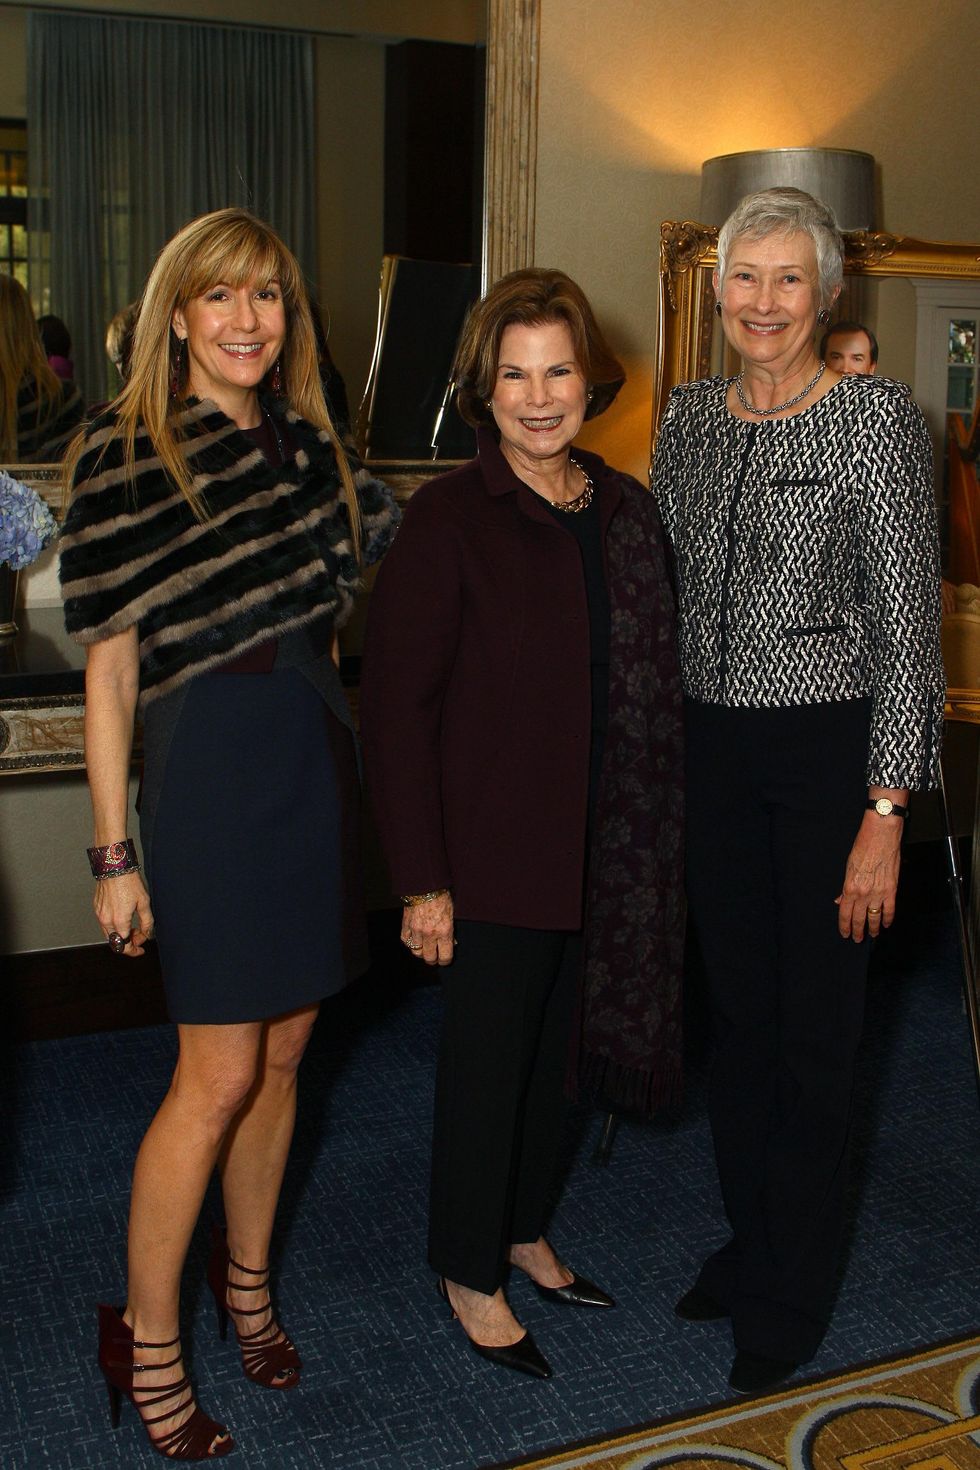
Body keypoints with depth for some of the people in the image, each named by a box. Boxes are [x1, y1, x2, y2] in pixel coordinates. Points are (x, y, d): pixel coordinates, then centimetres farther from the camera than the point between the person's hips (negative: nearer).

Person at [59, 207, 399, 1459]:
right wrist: (113, 853, -9)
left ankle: (247, 1281, 34)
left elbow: (392, 549, 18)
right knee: (219, 1075, -2)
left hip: (316, 756, 6)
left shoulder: (305, 442, 9)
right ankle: (144, 1340, 18)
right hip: (209, 761, -6)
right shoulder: (124, 454, -8)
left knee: (282, 1052, 14)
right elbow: (110, 666, -9)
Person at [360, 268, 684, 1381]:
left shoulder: (624, 509, 5)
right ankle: (471, 1272, 28)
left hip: (598, 846, 6)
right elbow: (394, 704, -15)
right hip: (492, 849, -6)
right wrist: (422, 879, -17)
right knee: (488, 1055, 7)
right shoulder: (448, 519, -13)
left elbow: (649, 678, 10)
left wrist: (649, 843, 6)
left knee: (554, 1041, 19)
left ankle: (523, 1229, 40)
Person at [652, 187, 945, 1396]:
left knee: (814, 1027, 5)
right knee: (736, 1009, 15)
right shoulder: (688, 416, 7)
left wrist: (884, 813, -16)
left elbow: (907, 624, -12)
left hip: (828, 748, -5)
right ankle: (749, 1241, 36)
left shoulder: (876, 416, -10)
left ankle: (789, 1298, 24)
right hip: (712, 744, 5)